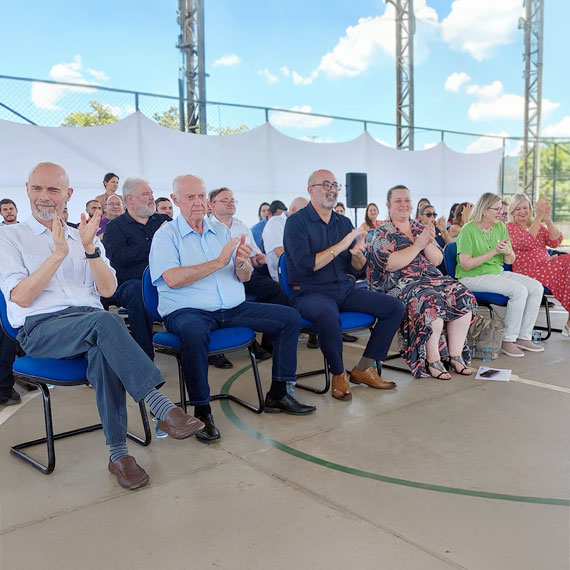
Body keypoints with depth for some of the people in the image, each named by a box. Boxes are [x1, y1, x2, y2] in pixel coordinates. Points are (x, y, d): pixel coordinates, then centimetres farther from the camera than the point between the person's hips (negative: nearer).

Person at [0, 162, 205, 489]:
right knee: (105, 321, -35)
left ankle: (118, 453, -29)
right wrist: (58, 254, -13)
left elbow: (107, 290, 7)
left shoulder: (84, 238, 20)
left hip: (89, 322, 3)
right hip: (40, 329, -3)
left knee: (104, 352, -35)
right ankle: (162, 407, -37)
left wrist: (89, 247, -6)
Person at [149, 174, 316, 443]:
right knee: (194, 333, -40)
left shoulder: (221, 231, 16)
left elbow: (244, 277, 11)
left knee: (290, 317, -6)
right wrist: (219, 262, -16)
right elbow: (172, 279, -16)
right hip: (188, 311, -5)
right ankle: (202, 411, -21)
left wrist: (240, 263, -14)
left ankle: (277, 394, 1)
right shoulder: (166, 235, 1)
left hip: (232, 309, 6)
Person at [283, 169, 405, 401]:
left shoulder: (344, 222, 13)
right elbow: (305, 265, -19)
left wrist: (357, 253, -13)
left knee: (395, 307, -5)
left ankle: (363, 368, 3)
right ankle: (338, 375, -13)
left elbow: (356, 268, 11)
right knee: (328, 315, -39)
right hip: (310, 292, -7)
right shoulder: (297, 222, -6)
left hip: (345, 289, 7)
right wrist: (341, 245, -18)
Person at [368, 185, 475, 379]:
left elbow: (438, 260, 12)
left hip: (431, 278, 6)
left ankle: (455, 356, -11)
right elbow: (390, 264, -14)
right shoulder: (382, 232, 2)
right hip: (400, 285, -6)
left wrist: (427, 244, -7)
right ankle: (432, 361, -22)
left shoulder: (421, 228, 18)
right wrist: (417, 245, -14)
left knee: (463, 297, -19)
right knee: (431, 303, -34)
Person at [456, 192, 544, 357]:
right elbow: (465, 264, -20)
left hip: (498, 272, 8)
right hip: (473, 277, -8)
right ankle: (508, 340, -14)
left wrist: (508, 252, -15)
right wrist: (493, 252, -20)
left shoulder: (501, 227, 7)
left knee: (536, 287, -9)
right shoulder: (468, 230, -13)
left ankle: (523, 337, -1)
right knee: (519, 290, -26)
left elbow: (510, 261, 9)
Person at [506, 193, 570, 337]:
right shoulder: (509, 227, 4)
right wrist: (538, 217, -18)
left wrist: (548, 220, -8)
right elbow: (526, 242, -16)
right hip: (528, 273, -6)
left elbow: (555, 242, 6)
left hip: (547, 268, 6)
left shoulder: (538, 226, 23)